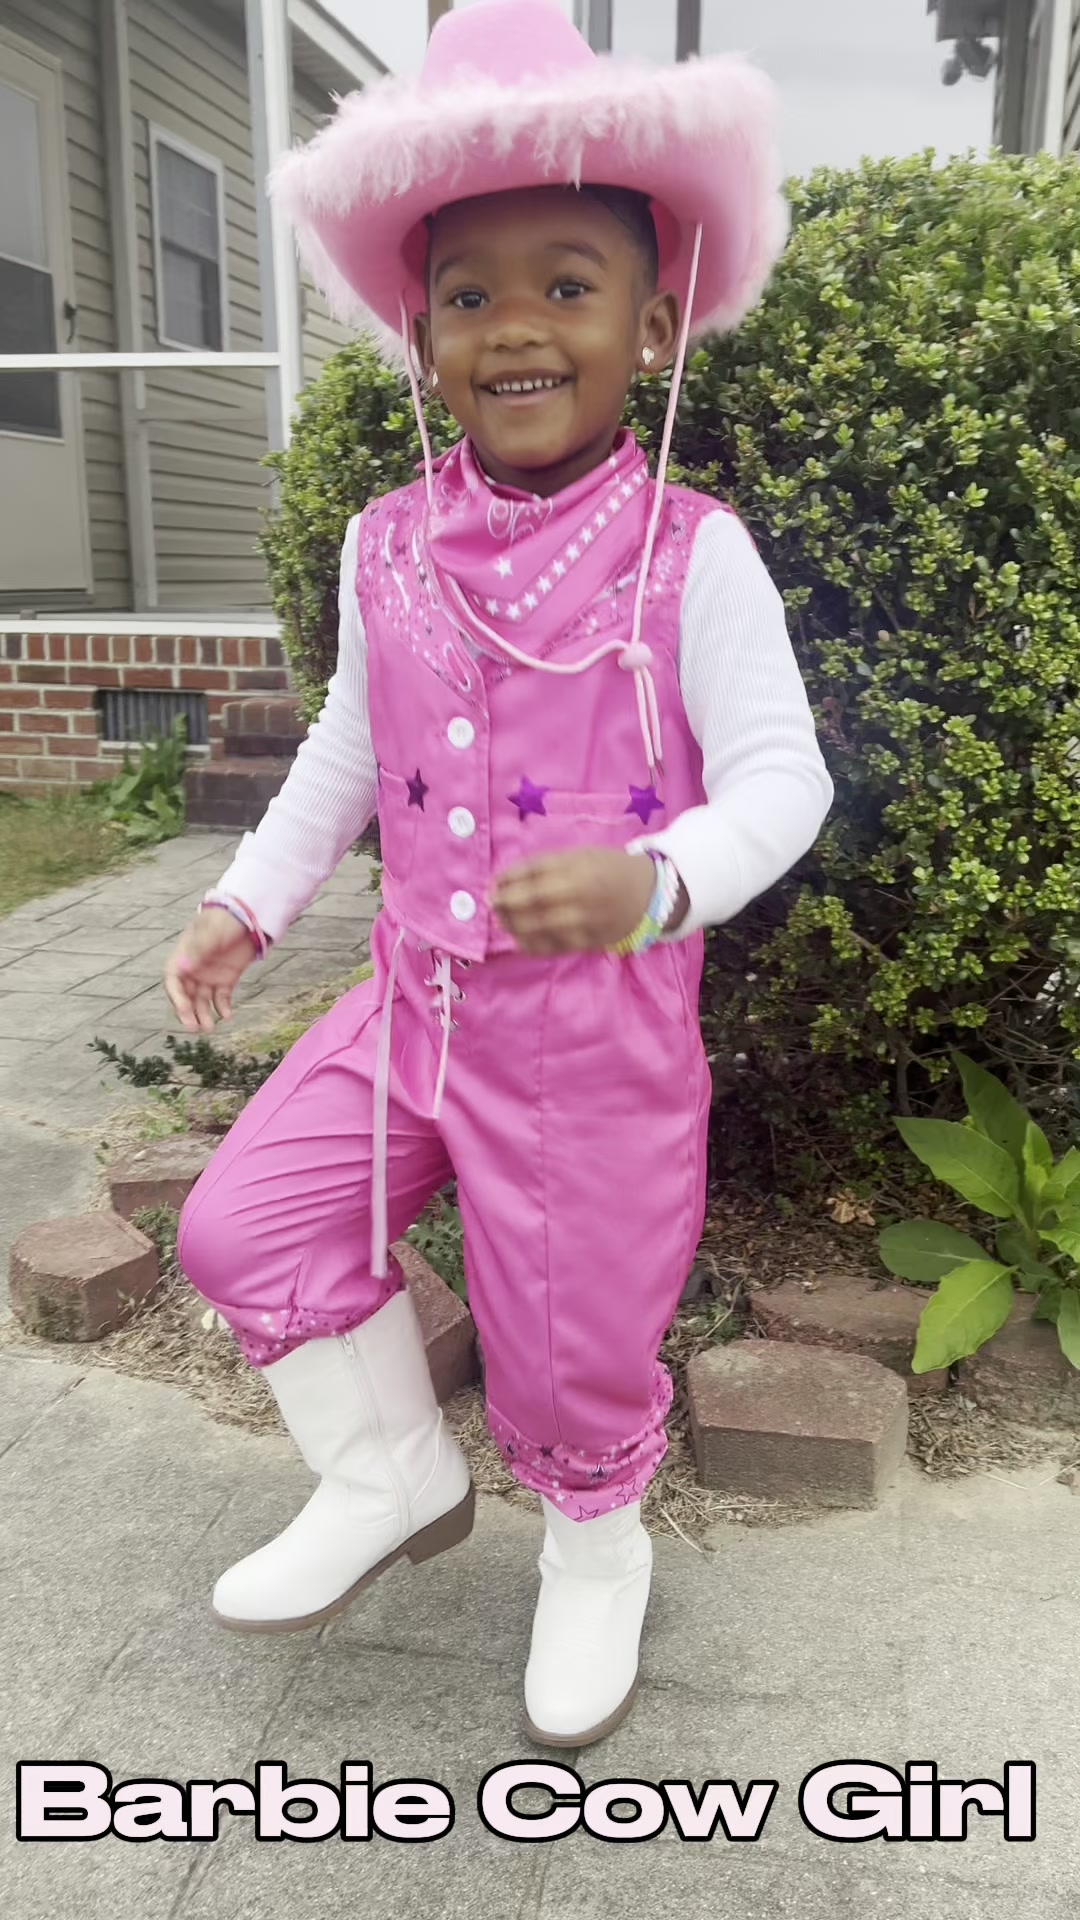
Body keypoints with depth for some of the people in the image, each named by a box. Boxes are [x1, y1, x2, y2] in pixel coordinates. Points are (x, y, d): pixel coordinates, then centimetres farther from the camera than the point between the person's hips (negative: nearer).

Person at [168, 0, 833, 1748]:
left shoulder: (690, 555, -12)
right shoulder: (386, 548, 2)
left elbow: (780, 780, -15)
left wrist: (653, 881, -34)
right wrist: (248, 902, 11)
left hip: (603, 1030, -4)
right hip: (416, 1001, 5)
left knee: (572, 1333, 7)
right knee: (247, 1223, 1)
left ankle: (595, 1553, 41)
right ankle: (392, 1476, 27)